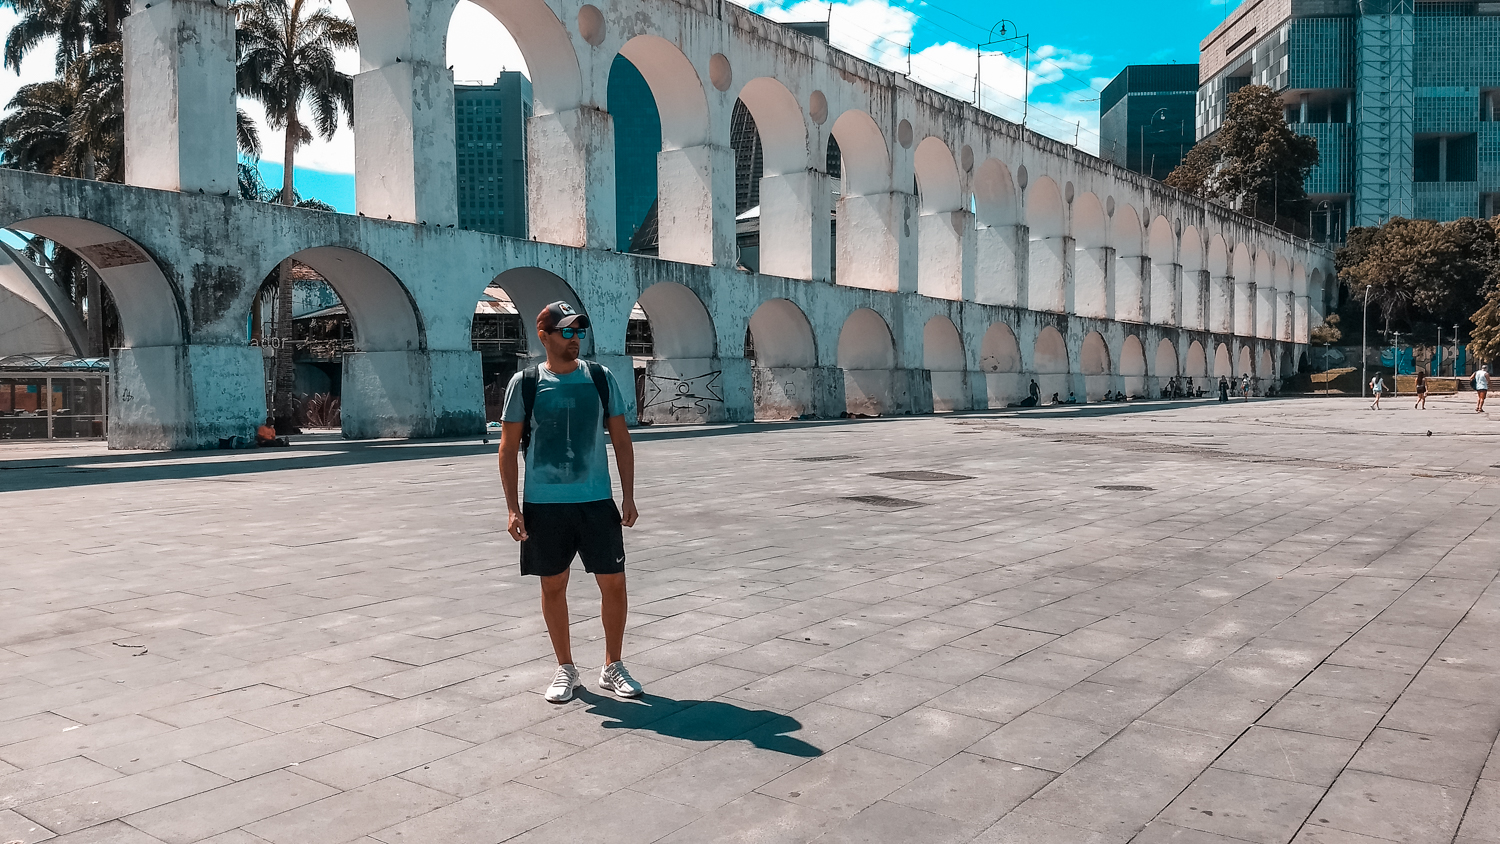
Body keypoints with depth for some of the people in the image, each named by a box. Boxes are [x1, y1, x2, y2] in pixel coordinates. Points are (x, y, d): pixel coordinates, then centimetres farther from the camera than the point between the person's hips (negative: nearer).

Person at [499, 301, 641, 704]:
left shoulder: (601, 379, 4)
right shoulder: (524, 383, -1)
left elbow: (621, 439, 8)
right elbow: (508, 448, 1)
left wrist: (628, 497, 3)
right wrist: (513, 508, -5)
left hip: (597, 501, 1)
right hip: (544, 504, -1)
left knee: (613, 582, 2)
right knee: (553, 585, 8)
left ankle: (612, 667, 20)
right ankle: (565, 668, 25)